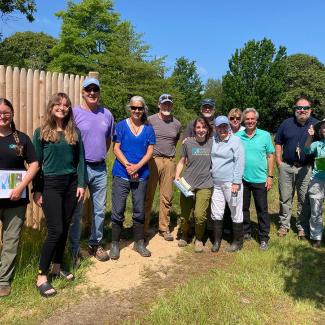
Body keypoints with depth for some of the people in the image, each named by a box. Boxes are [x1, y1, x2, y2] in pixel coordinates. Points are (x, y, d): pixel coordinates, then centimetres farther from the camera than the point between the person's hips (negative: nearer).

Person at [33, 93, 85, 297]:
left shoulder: (75, 132, 7)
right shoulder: (41, 132, -1)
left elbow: (80, 160, 7)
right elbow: (36, 163, -1)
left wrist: (81, 184, 0)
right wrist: (37, 190, -4)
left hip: (71, 183, 4)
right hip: (50, 184, -4)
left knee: (65, 228, 10)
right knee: (55, 230, -7)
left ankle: (57, 267, 28)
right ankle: (42, 276, 6)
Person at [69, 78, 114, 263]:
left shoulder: (107, 114, 6)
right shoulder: (75, 113, -6)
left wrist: (102, 155, 11)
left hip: (100, 168, 4)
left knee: (100, 209, 13)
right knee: (77, 211, 3)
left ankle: (96, 244, 30)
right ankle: (75, 249, 18)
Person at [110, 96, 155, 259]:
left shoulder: (148, 128, 7)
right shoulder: (121, 125, 2)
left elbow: (150, 151, 1)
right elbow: (116, 148, -4)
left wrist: (137, 166, -13)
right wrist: (128, 165, -16)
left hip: (141, 175, 2)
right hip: (121, 174, -2)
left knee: (139, 210, 10)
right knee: (118, 211, 1)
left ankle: (139, 243, 24)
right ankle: (115, 244, 15)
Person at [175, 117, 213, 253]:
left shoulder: (212, 143, 2)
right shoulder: (188, 143, 1)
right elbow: (182, 162, 8)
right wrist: (177, 176, -4)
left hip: (205, 185, 0)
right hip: (187, 184, 1)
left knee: (200, 215, -11)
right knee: (184, 215, 5)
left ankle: (199, 239, 17)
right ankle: (185, 235, 37)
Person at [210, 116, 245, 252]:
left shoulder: (235, 141, -7)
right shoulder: (213, 140, 8)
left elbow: (239, 162, -12)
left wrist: (236, 182, -15)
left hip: (231, 183, -5)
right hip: (216, 183, 5)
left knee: (236, 212, 6)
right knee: (216, 212, 10)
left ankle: (238, 241, 21)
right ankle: (217, 241, 23)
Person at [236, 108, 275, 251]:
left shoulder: (265, 135, -2)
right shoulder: (237, 136, 0)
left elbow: (270, 156, 0)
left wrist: (270, 176, -5)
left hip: (260, 180, -2)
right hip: (242, 179, 2)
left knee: (262, 210, 6)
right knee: (243, 208, 14)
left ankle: (264, 238, 17)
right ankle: (246, 233, 31)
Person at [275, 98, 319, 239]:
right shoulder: (286, 123, 5)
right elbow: (278, 143, 8)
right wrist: (279, 161, 1)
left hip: (306, 168, -1)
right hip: (286, 167, 1)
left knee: (304, 200, 8)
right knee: (285, 198, 9)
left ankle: (302, 227, 22)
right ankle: (284, 225, 22)